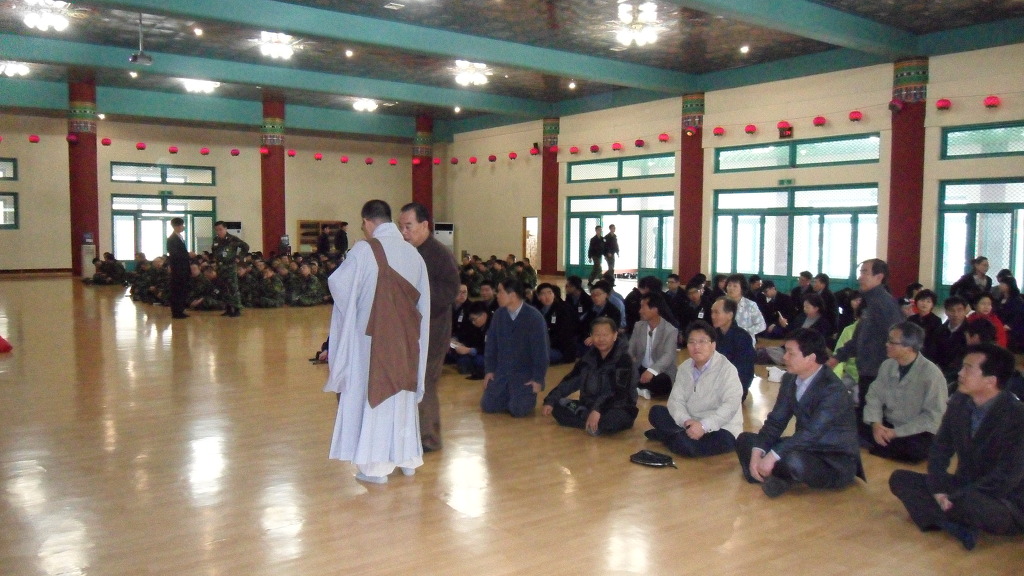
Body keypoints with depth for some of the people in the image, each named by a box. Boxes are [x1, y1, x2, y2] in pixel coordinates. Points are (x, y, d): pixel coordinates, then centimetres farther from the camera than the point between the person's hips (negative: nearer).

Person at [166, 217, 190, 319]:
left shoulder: (180, 238, 17)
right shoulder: (172, 239, -10)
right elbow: (174, 254, -18)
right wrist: (188, 255, -18)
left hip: (183, 269, 9)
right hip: (177, 269, -9)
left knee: (183, 290, 10)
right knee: (177, 291, -4)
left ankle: (180, 311, 16)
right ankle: (176, 312, -1)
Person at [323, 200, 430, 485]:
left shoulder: (365, 249, -13)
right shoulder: (413, 253, 3)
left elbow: (338, 283, -11)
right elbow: (423, 300, 6)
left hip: (374, 337, -5)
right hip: (407, 338, 5)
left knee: (372, 395, 5)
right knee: (403, 395, 16)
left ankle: (376, 465, 11)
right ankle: (407, 458, 26)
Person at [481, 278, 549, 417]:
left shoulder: (534, 317, -16)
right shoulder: (499, 314, -3)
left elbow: (540, 350, -14)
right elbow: (491, 344, 6)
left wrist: (538, 379, -15)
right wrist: (489, 370, 2)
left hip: (526, 374, -4)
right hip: (501, 371, 4)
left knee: (518, 410, -19)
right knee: (487, 406, -6)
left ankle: (528, 396, 15)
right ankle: (509, 394, 23)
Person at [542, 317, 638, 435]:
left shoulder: (623, 359, -14)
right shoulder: (589, 357, 6)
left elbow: (618, 391, -27)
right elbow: (570, 381, 11)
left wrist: (598, 409, -41)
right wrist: (550, 401, 0)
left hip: (619, 409, -6)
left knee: (612, 419, -40)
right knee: (557, 406, -6)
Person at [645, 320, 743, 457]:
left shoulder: (726, 369, -14)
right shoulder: (684, 367, 5)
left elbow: (731, 405, -24)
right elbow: (676, 399, -1)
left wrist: (704, 425, -33)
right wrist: (686, 422, -22)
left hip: (721, 429, -6)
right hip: (692, 424, 6)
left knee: (687, 444, -32)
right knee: (656, 412, -8)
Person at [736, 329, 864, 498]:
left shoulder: (832, 389, -24)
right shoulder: (789, 379, 0)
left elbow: (813, 432, -33)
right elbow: (776, 421, -1)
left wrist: (772, 456, -37)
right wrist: (757, 452, -17)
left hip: (836, 463, -7)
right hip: (805, 448, 7)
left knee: (793, 461, -38)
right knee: (745, 440, 0)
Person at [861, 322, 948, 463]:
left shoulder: (931, 374, -16)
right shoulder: (887, 365, 2)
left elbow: (933, 417, -17)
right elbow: (874, 397, 2)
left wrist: (896, 433, -21)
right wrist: (875, 424, -18)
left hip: (917, 433, -5)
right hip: (887, 426, 5)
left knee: (913, 450, -37)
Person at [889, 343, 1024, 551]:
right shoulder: (959, 403, -1)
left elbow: (1006, 477, -25)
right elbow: (940, 449, 4)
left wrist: (952, 499, -24)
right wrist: (938, 490, -13)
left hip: (1005, 503, -7)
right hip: (964, 489, 7)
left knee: (970, 503, -40)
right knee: (899, 478, -6)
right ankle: (956, 523, -23)